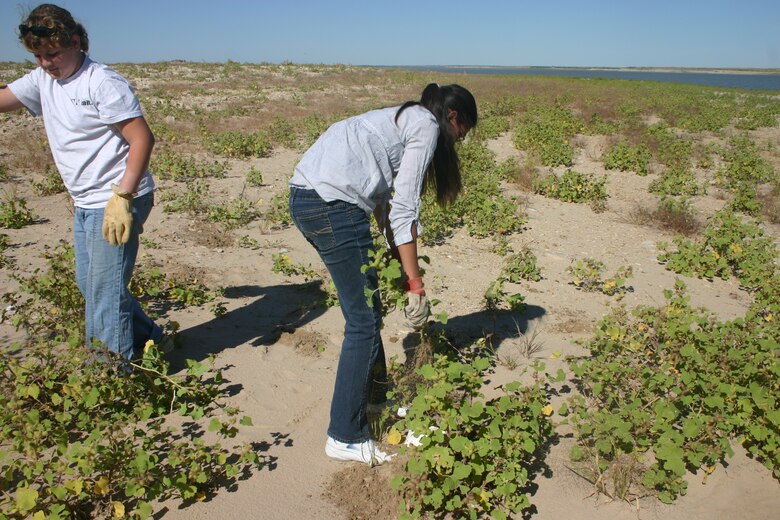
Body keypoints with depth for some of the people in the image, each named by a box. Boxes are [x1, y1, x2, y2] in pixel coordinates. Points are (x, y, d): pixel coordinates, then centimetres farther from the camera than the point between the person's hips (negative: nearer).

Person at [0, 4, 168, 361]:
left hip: (116, 203, -9)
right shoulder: (42, 81, 10)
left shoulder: (103, 84, -14)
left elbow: (142, 139, -19)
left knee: (106, 290, -2)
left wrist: (121, 197, -26)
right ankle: (150, 339, 33)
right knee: (88, 285, 19)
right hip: (83, 205, 9)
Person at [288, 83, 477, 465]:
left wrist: (399, 262, 18)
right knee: (364, 321, -1)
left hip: (306, 196, 10)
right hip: (333, 204, -10)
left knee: (367, 309, 21)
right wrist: (414, 281, -4)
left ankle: (375, 398, 37)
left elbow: (385, 199, 22)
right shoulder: (427, 126, 0)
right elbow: (404, 208, -8)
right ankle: (345, 437, 10)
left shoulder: (401, 119, 27)